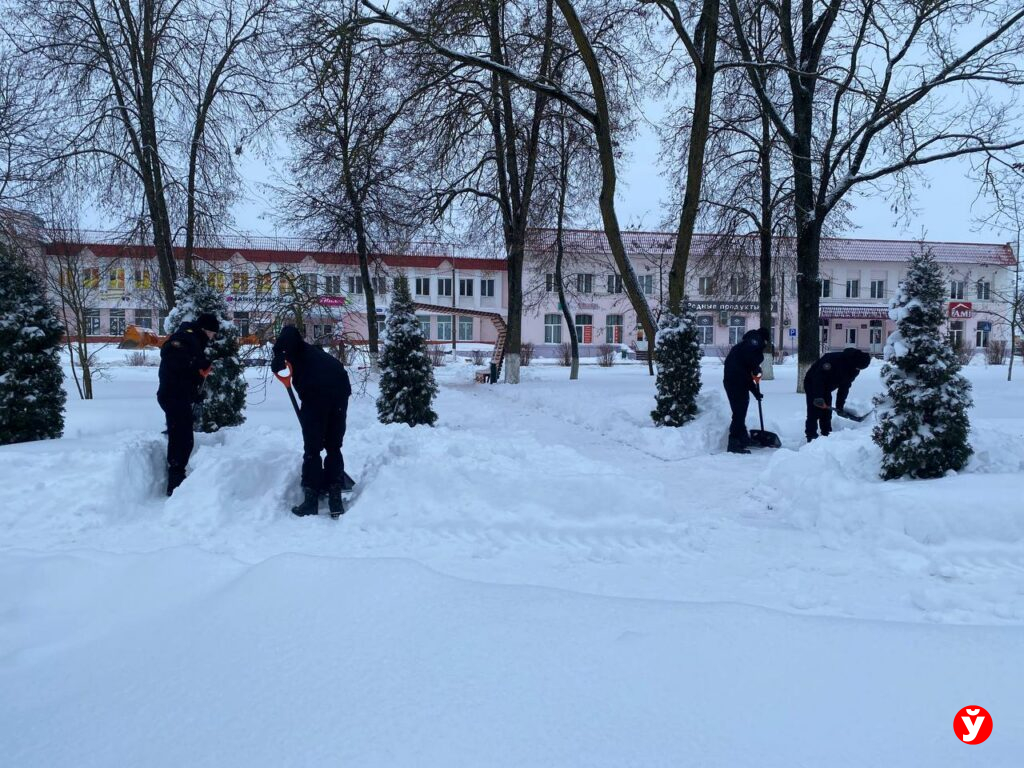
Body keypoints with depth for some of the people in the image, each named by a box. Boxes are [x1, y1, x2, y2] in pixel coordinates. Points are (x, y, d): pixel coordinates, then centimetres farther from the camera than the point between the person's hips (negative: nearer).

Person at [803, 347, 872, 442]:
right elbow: (818, 377, -35)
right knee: (814, 412, -12)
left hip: (826, 388, 7)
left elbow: (844, 388, 0)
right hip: (812, 383, -7)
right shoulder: (833, 359, -34)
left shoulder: (853, 370, -8)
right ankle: (811, 437, -11)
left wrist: (840, 405, -3)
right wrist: (818, 397, -37)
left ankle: (827, 436, 14)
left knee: (827, 413, 7)